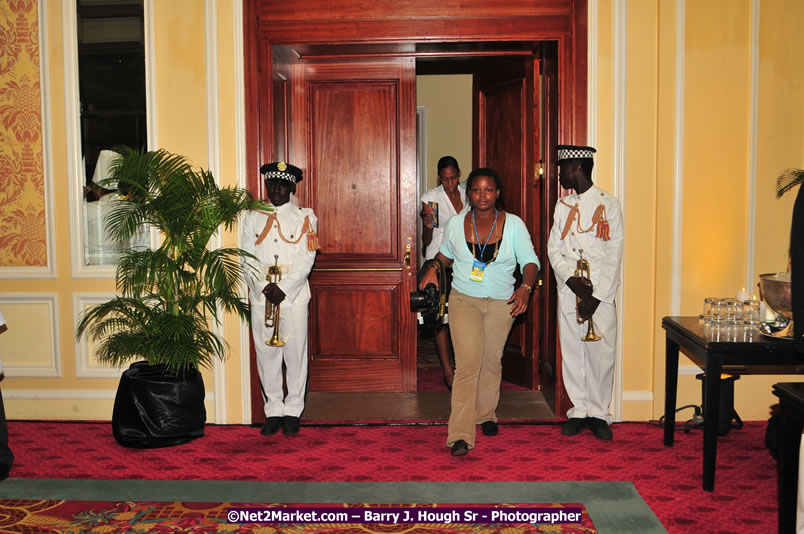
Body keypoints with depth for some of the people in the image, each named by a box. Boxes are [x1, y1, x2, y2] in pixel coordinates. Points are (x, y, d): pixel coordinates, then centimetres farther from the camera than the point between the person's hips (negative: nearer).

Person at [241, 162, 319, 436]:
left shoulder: (305, 218, 4)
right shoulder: (253, 217, 10)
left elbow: (306, 260, -5)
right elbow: (247, 258, 3)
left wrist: (283, 289, -15)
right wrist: (265, 287, -12)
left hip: (294, 297, -2)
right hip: (261, 297, 2)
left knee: (295, 354, 2)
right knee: (266, 354, 6)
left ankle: (292, 411, 15)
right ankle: (273, 411, 18)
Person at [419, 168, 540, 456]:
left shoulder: (514, 224, -4)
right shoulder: (456, 223, 0)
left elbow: (530, 260, -7)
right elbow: (446, 253, 16)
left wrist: (525, 287, -25)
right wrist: (434, 268, -4)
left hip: (501, 303, 1)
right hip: (464, 300, -1)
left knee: (492, 361, 14)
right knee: (468, 364, -12)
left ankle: (486, 415, 38)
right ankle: (460, 435, -11)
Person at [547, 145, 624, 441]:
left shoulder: (609, 204, -3)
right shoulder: (563, 205, 11)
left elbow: (614, 254, -7)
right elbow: (553, 249, 8)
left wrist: (596, 296, -12)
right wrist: (572, 279, -9)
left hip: (601, 293, -4)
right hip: (569, 291, 4)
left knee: (601, 353, -1)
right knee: (572, 352, 6)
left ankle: (599, 413, 13)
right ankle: (578, 411, 18)